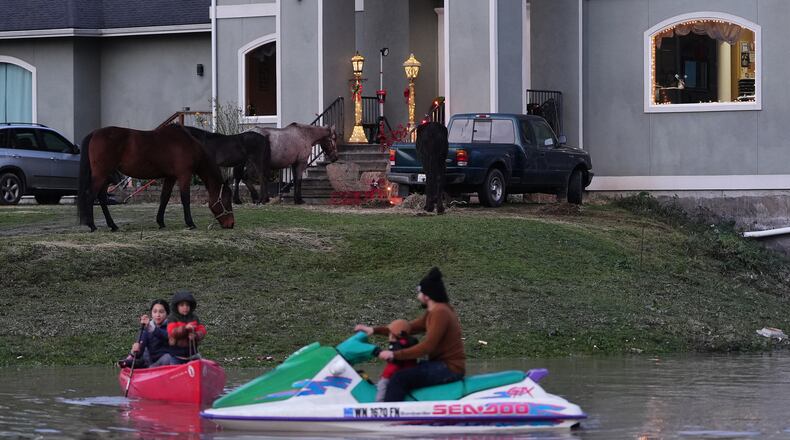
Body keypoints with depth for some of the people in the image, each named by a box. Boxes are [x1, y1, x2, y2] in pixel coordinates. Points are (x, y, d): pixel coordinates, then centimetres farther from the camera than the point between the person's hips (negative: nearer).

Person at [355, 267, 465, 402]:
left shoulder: (440, 313, -17)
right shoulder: (435, 312, 16)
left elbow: (426, 347, -23)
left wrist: (394, 355, -22)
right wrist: (374, 330, 15)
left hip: (449, 369, -11)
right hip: (445, 364, 11)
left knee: (399, 379, -21)